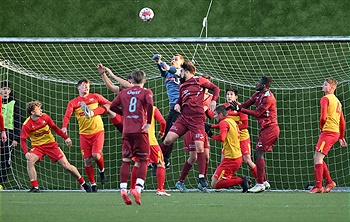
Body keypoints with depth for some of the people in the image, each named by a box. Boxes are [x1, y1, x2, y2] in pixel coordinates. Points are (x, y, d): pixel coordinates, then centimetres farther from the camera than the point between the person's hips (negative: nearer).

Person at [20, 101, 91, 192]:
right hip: (37, 146, -1)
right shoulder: (27, 125, -17)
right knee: (30, 161, -30)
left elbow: (55, 128, 6)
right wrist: (26, 153, -34)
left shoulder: (45, 117, -8)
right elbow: (23, 140, -18)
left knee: (66, 166, -4)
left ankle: (83, 184, 13)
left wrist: (66, 138, 6)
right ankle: (35, 187, -23)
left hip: (51, 144, 1)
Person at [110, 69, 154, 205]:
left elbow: (113, 106, 10)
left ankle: (123, 189, -5)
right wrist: (148, 122, -9)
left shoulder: (124, 93, 13)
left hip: (127, 131, 3)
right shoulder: (146, 92, 2)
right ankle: (138, 188, -14)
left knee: (126, 161, 8)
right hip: (140, 131, -3)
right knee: (143, 161, 3)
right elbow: (150, 104, -17)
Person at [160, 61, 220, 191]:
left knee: (199, 147, -11)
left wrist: (213, 100, -10)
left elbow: (215, 89, 7)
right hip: (184, 118, 5)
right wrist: (177, 105, 7)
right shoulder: (182, 86, 19)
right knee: (168, 139, -9)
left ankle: (201, 177, -3)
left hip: (197, 119, -5)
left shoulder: (199, 80, 3)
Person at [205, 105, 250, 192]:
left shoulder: (224, 122, -12)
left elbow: (221, 138, -25)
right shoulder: (232, 121, 17)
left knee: (214, 184, -8)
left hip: (231, 159, -10)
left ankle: (241, 181, -16)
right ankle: (242, 180, 4)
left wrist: (211, 135, -10)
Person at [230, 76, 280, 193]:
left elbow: (257, 113, -18)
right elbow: (246, 105, 9)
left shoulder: (268, 98, -17)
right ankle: (264, 182, 17)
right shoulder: (258, 95, 12)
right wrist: (236, 106, -10)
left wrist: (240, 109, -21)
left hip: (270, 129, -10)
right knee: (257, 155, 11)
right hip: (265, 129, 10)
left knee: (259, 154, -13)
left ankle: (260, 184, -13)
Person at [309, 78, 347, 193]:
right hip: (336, 132, 9)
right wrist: (341, 137, 29)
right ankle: (329, 182, 13)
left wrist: (321, 127, 3)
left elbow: (323, 117, -17)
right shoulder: (337, 101, 22)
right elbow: (342, 122, 25)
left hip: (328, 131, -9)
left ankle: (318, 186, -18)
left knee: (318, 157, -13)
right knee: (317, 157, 14)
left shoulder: (325, 99, -7)